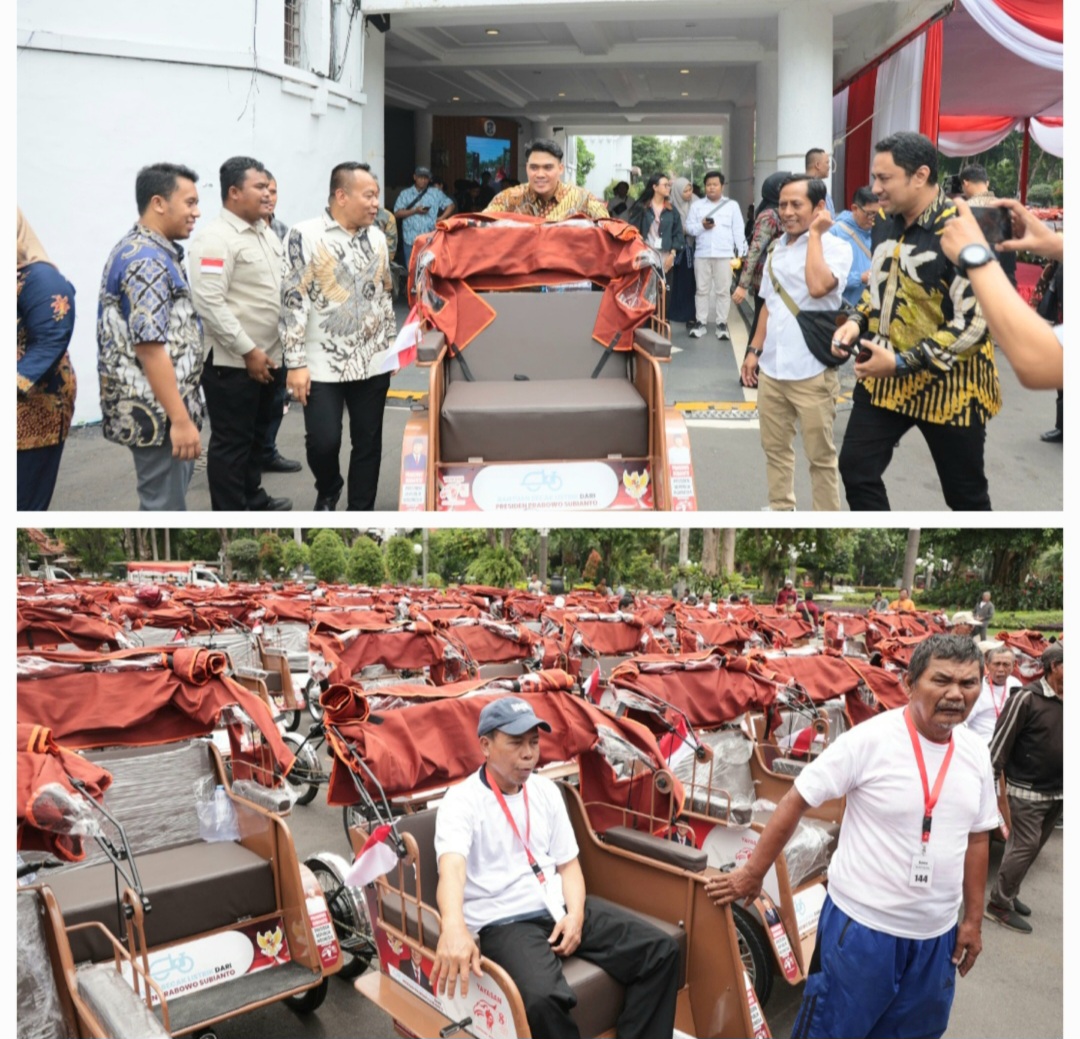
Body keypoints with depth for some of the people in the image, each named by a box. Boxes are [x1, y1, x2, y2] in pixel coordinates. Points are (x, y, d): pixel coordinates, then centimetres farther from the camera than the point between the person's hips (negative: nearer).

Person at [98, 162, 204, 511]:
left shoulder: (146, 252, 15)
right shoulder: (147, 261, -18)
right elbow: (150, 347, -25)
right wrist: (180, 418, -26)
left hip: (160, 408, 11)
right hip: (157, 412, -11)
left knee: (170, 498, 19)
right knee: (164, 506, -3)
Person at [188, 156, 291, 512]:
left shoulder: (265, 232, 12)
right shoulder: (216, 238, -16)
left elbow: (281, 287, 19)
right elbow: (209, 303, -22)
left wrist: (266, 350, 12)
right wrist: (248, 351, -20)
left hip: (266, 357, 8)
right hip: (231, 362, -8)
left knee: (256, 433, 21)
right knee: (231, 441, 2)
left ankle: (252, 497, 37)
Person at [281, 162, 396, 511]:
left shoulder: (377, 237, 8)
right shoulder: (305, 236, -8)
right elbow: (293, 301, -10)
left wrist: (390, 347, 14)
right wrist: (295, 363, -14)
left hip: (373, 363, 5)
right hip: (323, 365, -4)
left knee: (368, 442, 8)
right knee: (323, 441, -4)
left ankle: (360, 513, 22)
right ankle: (328, 491, 28)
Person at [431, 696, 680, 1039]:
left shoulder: (546, 790, 10)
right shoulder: (461, 801, -10)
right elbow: (452, 868, -29)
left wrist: (575, 914, -6)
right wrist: (454, 926, -50)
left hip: (558, 908, 7)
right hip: (503, 922, -6)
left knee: (660, 950, -7)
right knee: (543, 998, -36)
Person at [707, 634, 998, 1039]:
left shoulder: (977, 754, 0)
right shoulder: (869, 739, -18)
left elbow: (977, 838, 12)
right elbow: (795, 801, -14)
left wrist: (973, 919, 12)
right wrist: (752, 875, -11)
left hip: (936, 935, 5)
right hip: (862, 925, -5)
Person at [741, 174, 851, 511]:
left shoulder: (835, 247, -8)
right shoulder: (775, 248, 12)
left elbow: (818, 287, -28)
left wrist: (814, 233, -17)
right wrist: (754, 350, 13)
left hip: (812, 371, -6)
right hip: (771, 368, 6)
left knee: (820, 456, 4)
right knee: (775, 449, 14)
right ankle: (781, 512, 28)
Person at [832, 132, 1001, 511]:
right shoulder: (889, 222, 4)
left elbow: (975, 324, -24)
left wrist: (902, 363, -26)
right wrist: (857, 322, 0)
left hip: (947, 385, -7)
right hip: (885, 377, 7)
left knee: (965, 492, 10)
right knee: (856, 469, 6)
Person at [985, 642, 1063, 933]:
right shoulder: (1027, 698, -16)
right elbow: (1001, 741, -14)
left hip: (1057, 793, 7)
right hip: (1026, 791, -7)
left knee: (1031, 848, 14)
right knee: (1024, 847, -5)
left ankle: (1008, 894, 29)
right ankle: (998, 904, 7)